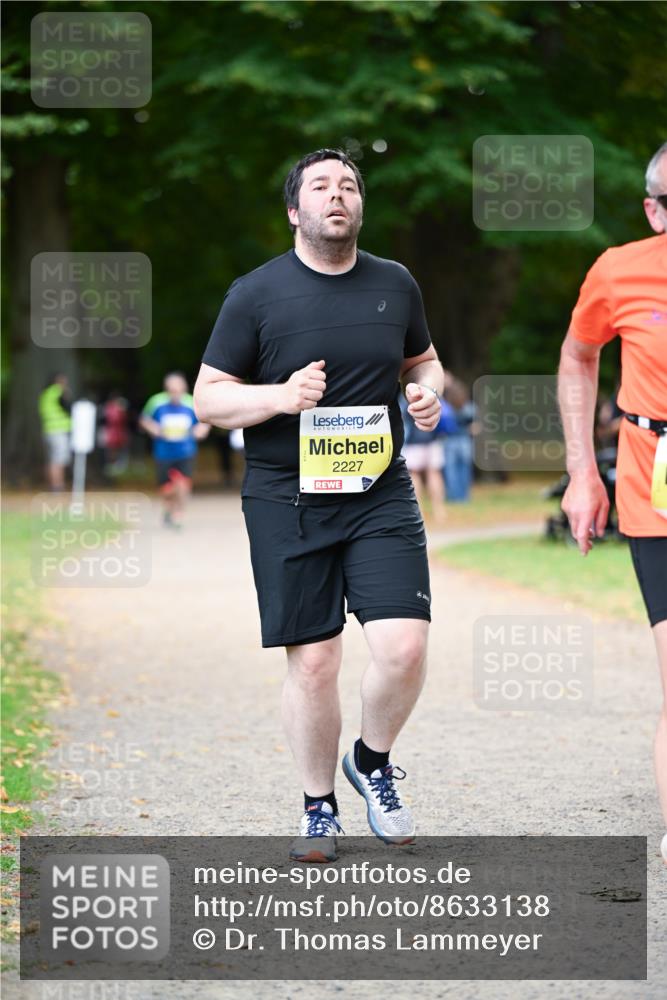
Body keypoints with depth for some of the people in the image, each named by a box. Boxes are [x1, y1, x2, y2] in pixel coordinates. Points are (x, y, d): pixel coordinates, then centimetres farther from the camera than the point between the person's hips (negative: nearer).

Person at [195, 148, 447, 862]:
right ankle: (319, 809, 19)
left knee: (404, 647, -11)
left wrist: (429, 388, 1)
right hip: (285, 501, -2)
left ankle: (372, 763, 18)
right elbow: (207, 398, -1)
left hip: (380, 494, 2)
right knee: (312, 663, 0)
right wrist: (281, 396, -18)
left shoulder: (395, 285, 8)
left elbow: (423, 359, 25)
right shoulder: (256, 294, -2)